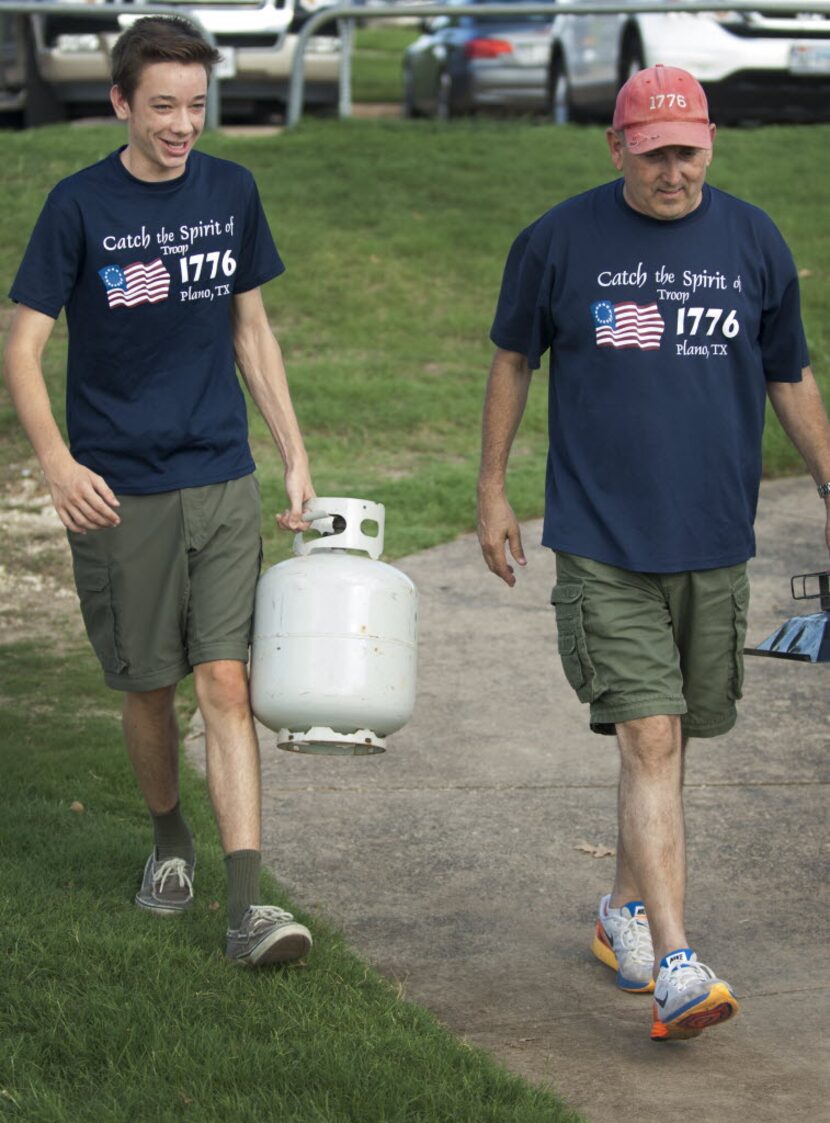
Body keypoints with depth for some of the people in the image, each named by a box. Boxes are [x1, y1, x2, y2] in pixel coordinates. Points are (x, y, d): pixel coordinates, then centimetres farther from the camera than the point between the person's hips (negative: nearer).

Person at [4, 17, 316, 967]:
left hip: (222, 481, 2)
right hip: (118, 490, -2)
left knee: (226, 682, -7)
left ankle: (246, 906, -11)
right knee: (148, 684, 10)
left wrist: (296, 456, 10)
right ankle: (168, 838, 36)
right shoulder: (80, 205, -7)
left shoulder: (231, 193, 4)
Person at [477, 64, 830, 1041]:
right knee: (648, 741, -12)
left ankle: (626, 911, 34)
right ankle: (675, 970, -17)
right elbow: (513, 358, 10)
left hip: (713, 542, 3)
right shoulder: (558, 242, -2)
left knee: (669, 739, 13)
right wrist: (491, 491, 12)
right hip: (602, 542, -3)